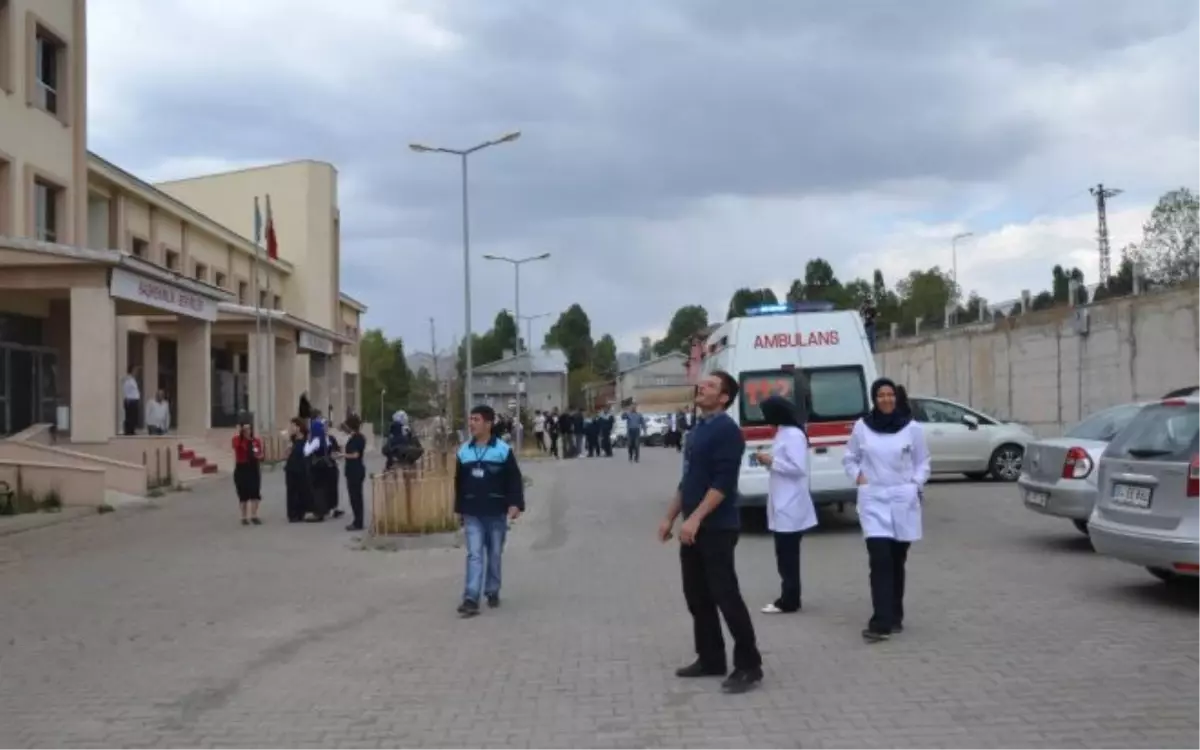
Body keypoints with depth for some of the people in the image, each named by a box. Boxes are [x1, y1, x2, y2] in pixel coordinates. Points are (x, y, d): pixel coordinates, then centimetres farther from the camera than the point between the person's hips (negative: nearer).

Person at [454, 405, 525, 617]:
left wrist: (515, 504, -17)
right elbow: (459, 483, 12)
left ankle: (492, 592, 27)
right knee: (474, 555, -6)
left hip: (496, 513, -2)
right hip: (472, 514, 2)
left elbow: (515, 480, -6)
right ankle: (471, 600, -12)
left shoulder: (503, 449, -6)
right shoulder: (464, 451, 5)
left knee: (494, 555, 10)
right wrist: (459, 510, 14)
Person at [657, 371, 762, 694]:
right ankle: (710, 659, 22)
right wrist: (670, 518, 18)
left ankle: (749, 665, 0)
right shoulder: (698, 430, 15)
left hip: (717, 528, -9)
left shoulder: (726, 430, -13)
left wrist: (695, 518, -26)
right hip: (693, 528, 9)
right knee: (697, 596, 12)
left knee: (725, 595, -7)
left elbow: (723, 483, -21)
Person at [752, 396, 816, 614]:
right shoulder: (783, 433, 15)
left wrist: (771, 462, -16)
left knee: (788, 556, -5)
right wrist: (769, 460, 5)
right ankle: (788, 598, 19)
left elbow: (798, 467, -22)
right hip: (783, 505, 10)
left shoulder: (794, 435, -16)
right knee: (786, 555, 13)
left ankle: (789, 601, 1)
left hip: (790, 507, -10)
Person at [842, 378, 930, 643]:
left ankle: (894, 617, 26)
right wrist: (858, 477, -3)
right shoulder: (862, 427, 2)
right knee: (880, 560, -13)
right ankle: (881, 623, -15)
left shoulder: (912, 428, 0)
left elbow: (923, 462, 8)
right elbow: (849, 459, 13)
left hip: (903, 500, 1)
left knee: (897, 562, 11)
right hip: (873, 500, -1)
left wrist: (915, 484, -6)